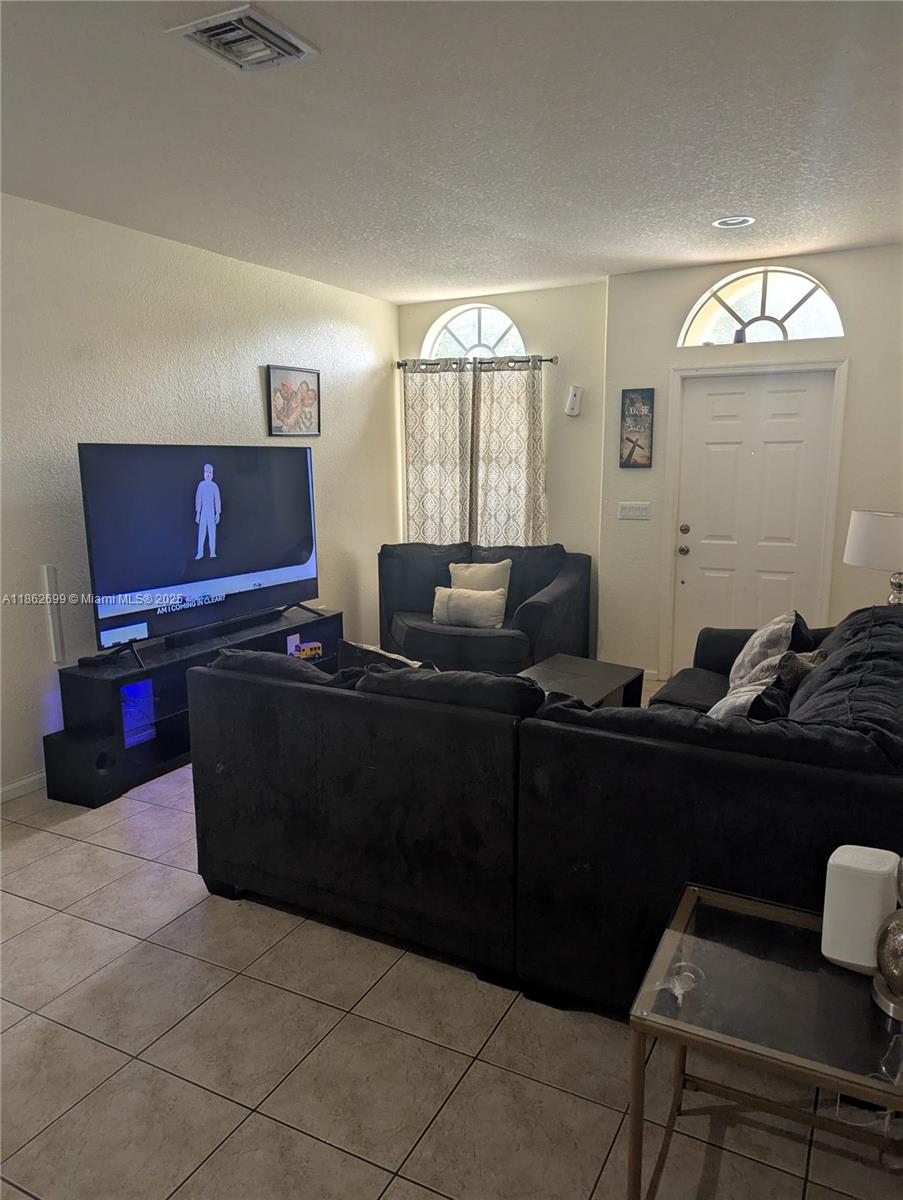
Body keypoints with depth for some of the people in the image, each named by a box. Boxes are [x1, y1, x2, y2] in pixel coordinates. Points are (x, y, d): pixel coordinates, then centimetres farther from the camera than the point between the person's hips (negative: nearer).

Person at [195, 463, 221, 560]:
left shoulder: (215, 486, -2)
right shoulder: (201, 485, -1)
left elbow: (217, 500, -1)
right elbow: (198, 499, 0)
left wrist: (218, 513, -4)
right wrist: (197, 513, -2)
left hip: (212, 512, 0)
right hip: (203, 512, 0)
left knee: (212, 532, 2)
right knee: (201, 533, 0)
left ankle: (212, 553, 6)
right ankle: (200, 553, 4)